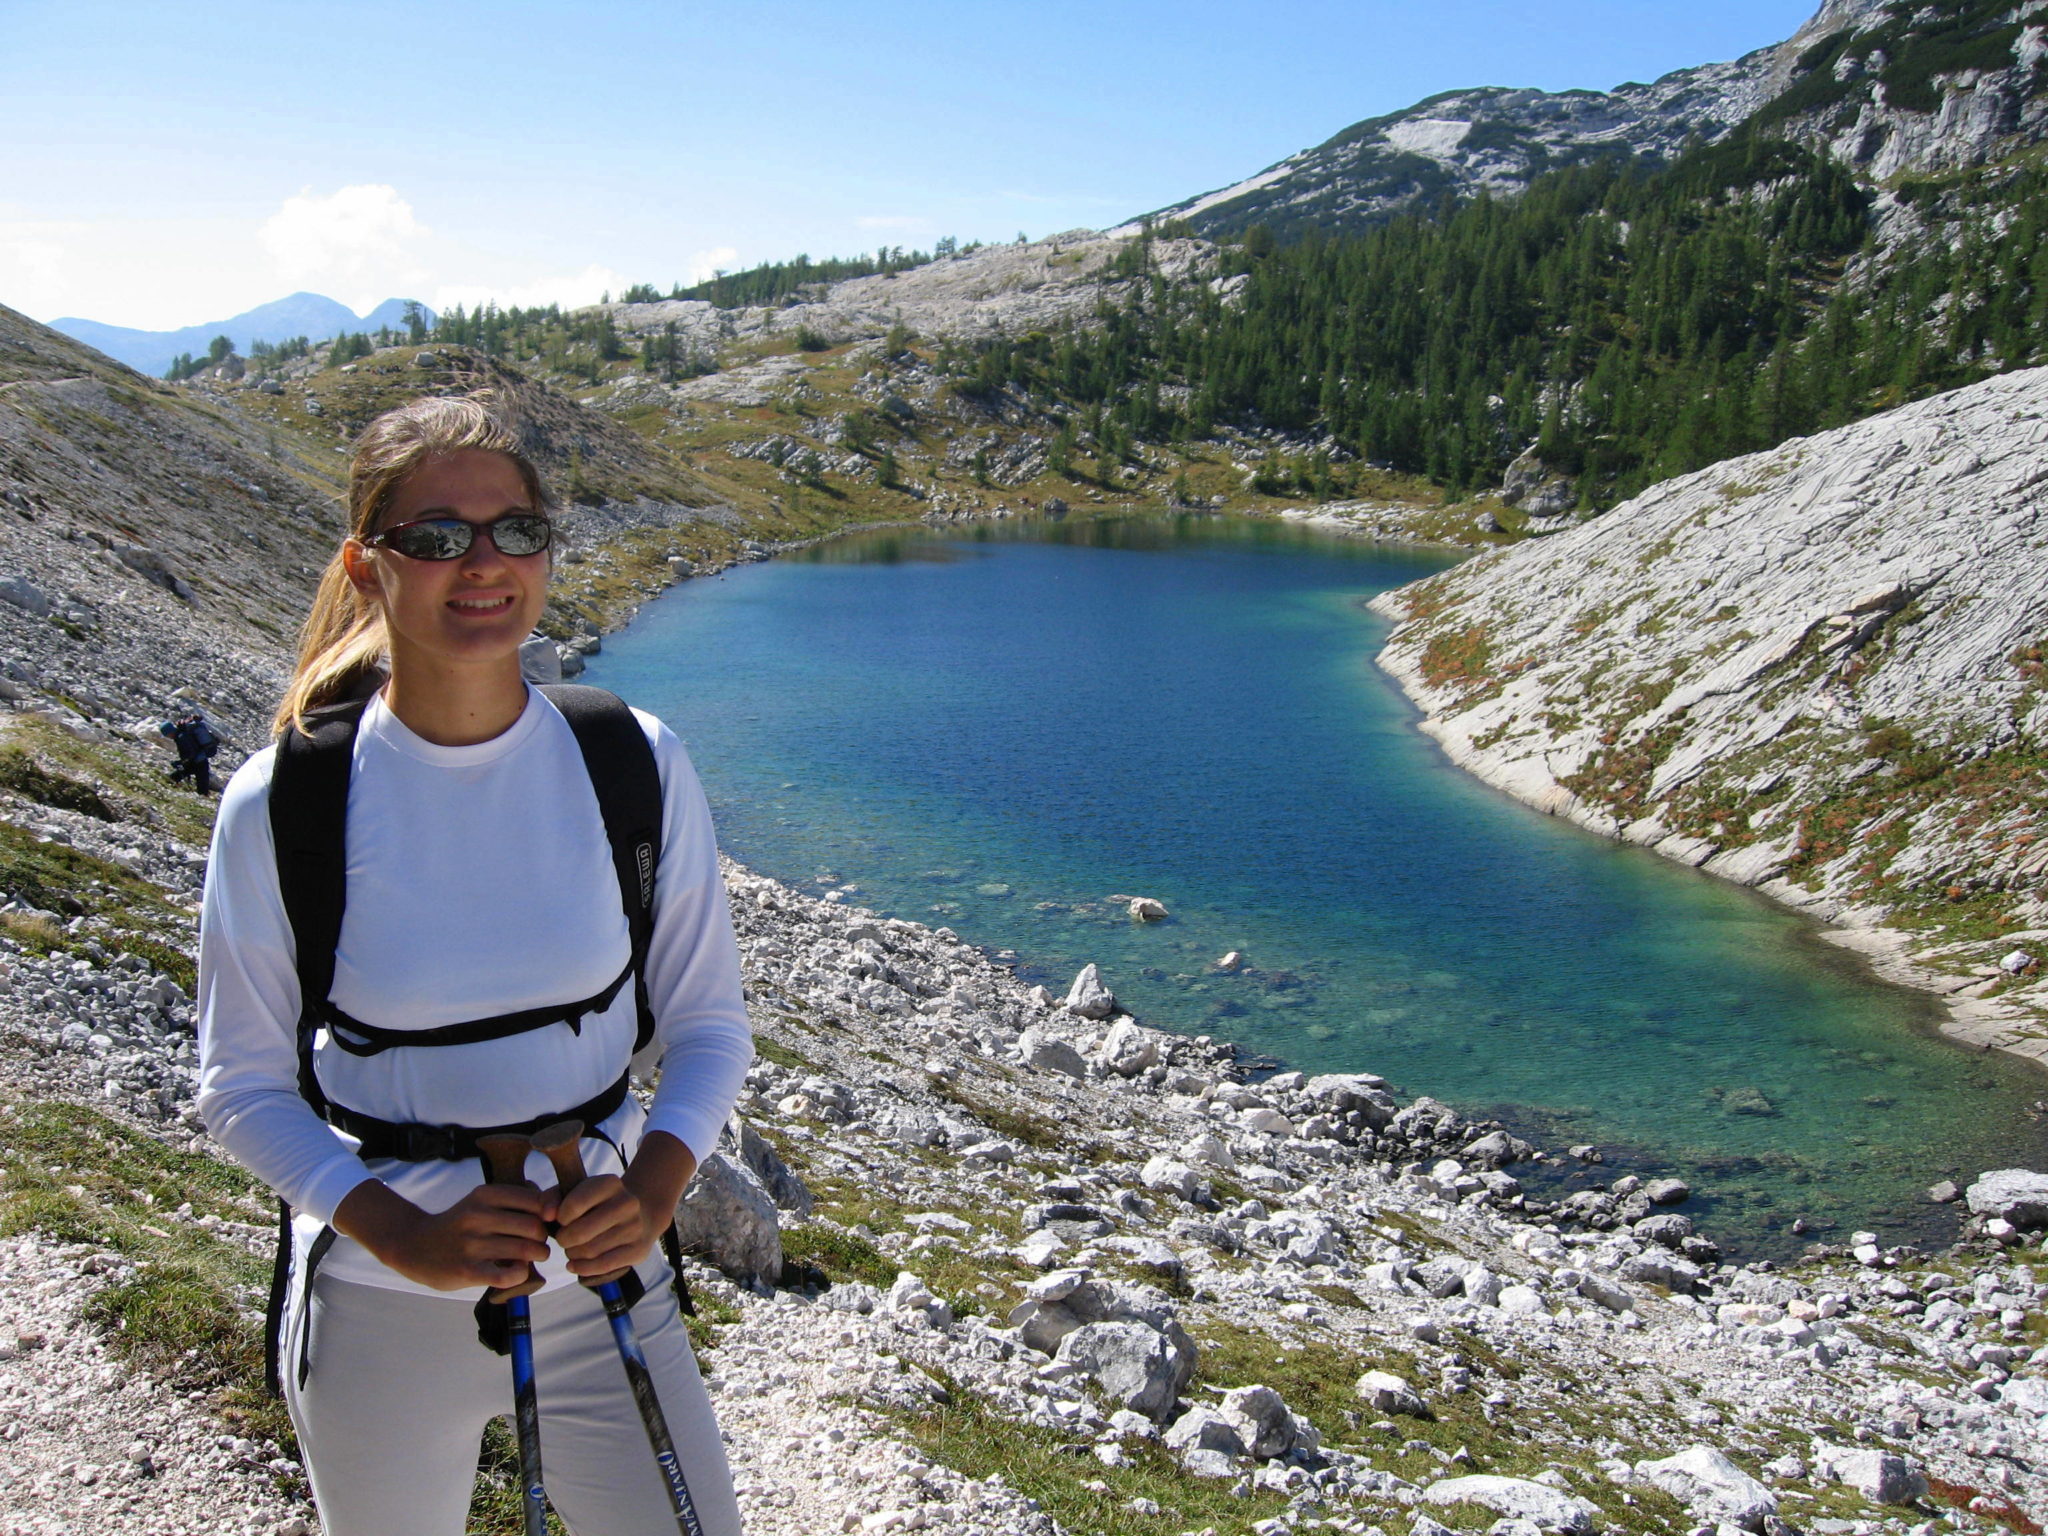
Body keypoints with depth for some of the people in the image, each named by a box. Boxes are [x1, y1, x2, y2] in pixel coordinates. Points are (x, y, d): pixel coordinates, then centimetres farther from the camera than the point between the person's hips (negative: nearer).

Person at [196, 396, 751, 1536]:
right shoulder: (280, 809, -13)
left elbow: (711, 1026, -1)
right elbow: (244, 1084, -5)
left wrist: (654, 1188, -18)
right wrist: (401, 1234, -19)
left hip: (603, 1284, 1)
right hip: (380, 1312, -1)